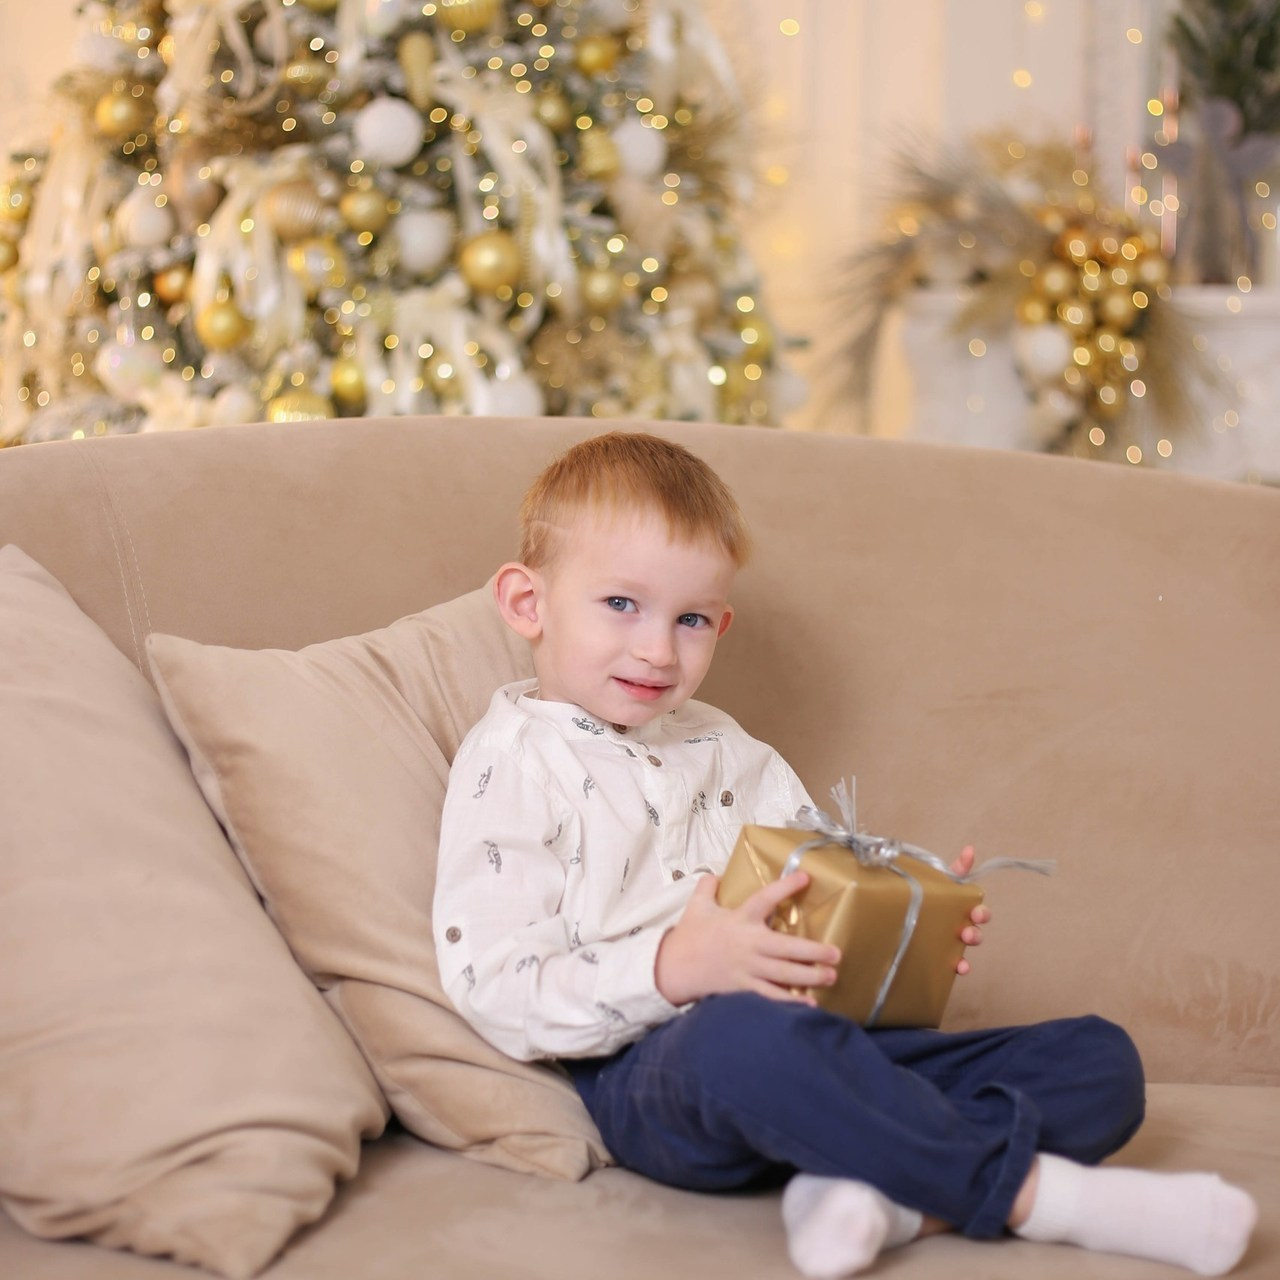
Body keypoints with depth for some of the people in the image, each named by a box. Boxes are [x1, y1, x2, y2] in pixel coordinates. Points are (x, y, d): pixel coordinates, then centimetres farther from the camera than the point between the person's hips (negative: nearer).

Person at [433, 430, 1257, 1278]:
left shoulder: (725, 751, 25)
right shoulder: (515, 762, 3)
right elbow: (495, 988, -8)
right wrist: (672, 968, -24)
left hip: (821, 1037, 7)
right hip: (652, 1066, -7)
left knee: (1099, 1058, -5)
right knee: (751, 1033, -43)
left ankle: (895, 1199, -32)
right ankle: (1030, 1192, -27)